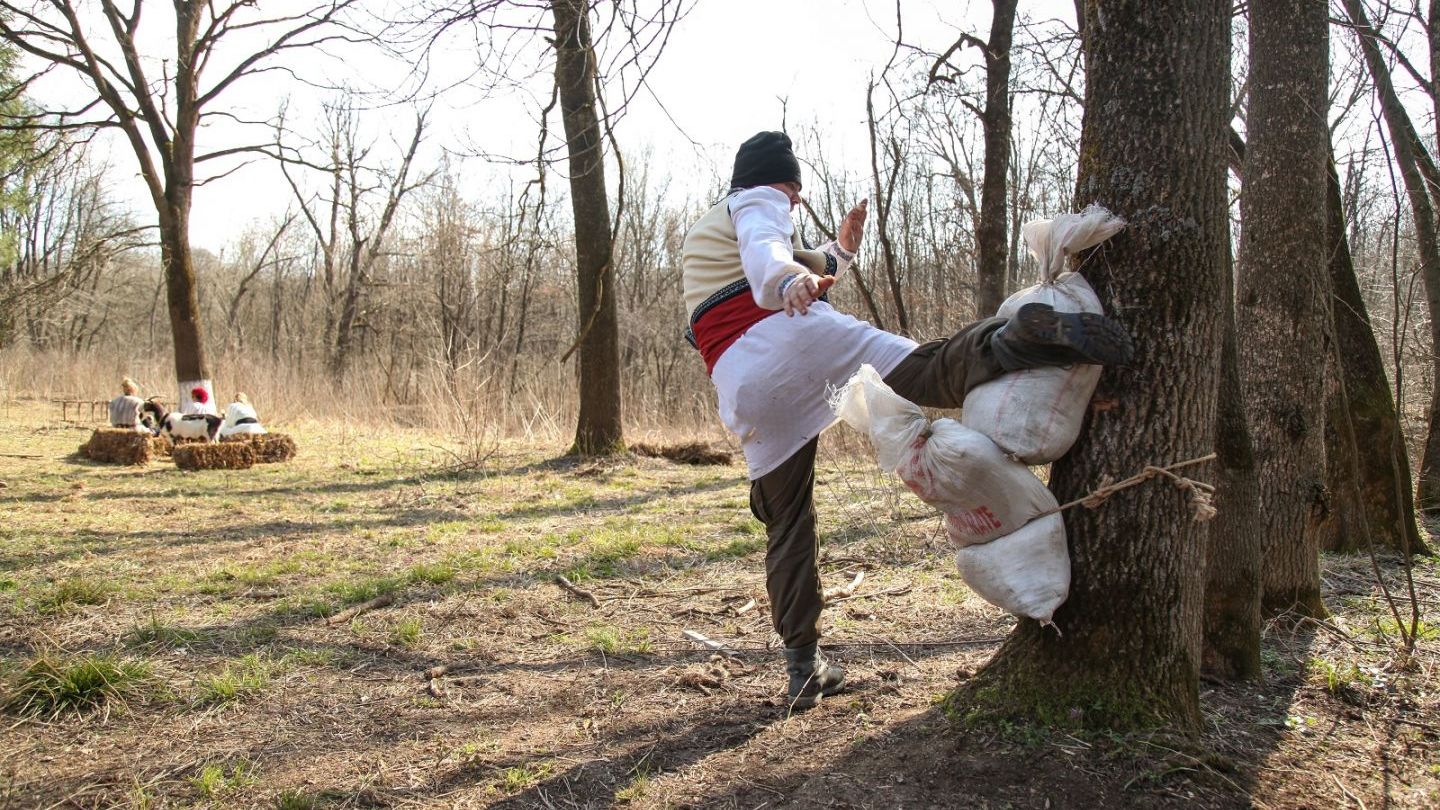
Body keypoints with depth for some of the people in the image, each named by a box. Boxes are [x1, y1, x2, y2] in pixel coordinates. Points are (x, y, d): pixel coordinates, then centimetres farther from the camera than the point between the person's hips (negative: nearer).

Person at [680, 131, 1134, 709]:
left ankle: (803, 667, 10)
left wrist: (838, 252, 45)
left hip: (743, 385, 6)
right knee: (928, 374, -22)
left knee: (787, 525, 11)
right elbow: (765, 251, -10)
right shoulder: (756, 202, 15)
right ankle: (1023, 335, -52)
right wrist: (790, 280, -32)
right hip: (791, 338, -6)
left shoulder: (699, 239, 40)